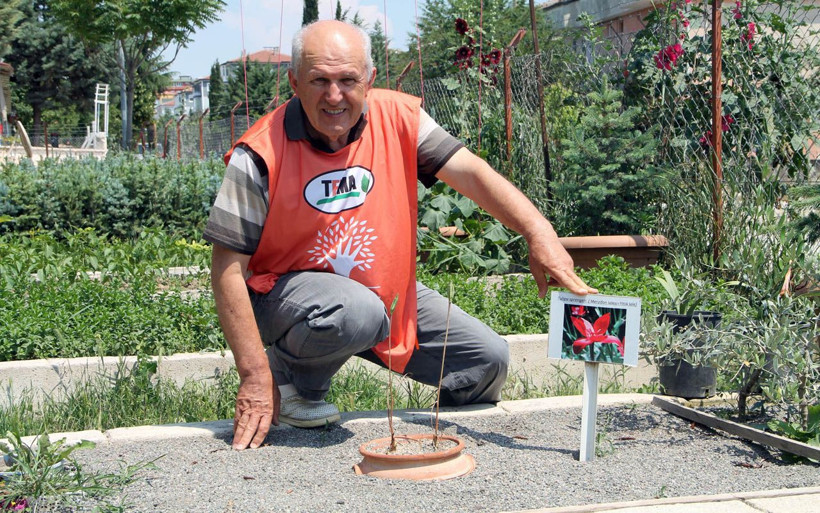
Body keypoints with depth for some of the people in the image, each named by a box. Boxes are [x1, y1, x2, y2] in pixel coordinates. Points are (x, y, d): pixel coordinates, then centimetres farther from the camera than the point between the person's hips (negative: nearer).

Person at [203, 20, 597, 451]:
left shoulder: (397, 119, -11)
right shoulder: (261, 155, -22)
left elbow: (471, 173, -20)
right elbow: (229, 269, -20)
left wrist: (539, 234, -37)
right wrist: (255, 376, -26)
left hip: (384, 288, 5)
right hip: (285, 289, -5)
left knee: (487, 360, 1)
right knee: (357, 312, -38)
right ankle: (291, 379, -7)